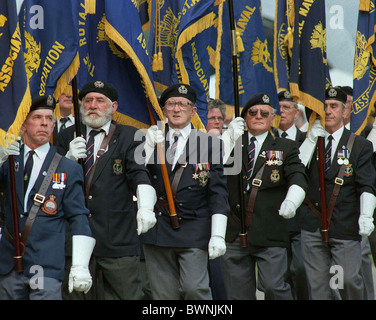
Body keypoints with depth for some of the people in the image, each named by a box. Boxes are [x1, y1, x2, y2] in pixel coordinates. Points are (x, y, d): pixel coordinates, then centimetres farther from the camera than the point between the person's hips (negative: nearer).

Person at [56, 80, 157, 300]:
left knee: (128, 296, -3)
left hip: (118, 239, -3)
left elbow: (140, 174, -12)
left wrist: (146, 208, -31)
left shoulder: (129, 137, 3)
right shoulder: (68, 138, 12)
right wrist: (69, 160, -12)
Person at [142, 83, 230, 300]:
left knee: (195, 287, -14)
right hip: (157, 232, 2)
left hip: (194, 232, -2)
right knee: (164, 294, 5)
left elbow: (218, 193, 0)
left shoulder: (209, 144, 4)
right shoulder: (152, 141, 10)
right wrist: (150, 146, -12)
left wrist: (218, 235, -7)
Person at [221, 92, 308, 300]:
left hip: (270, 236, -2)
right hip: (233, 234, 2)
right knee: (238, 294, 5)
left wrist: (291, 201, -27)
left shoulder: (285, 148, 10)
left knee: (273, 286, -13)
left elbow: (298, 177, -5)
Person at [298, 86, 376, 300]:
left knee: (349, 279, -6)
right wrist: (312, 139, -10)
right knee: (318, 285, 4)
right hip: (312, 228, 2)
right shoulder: (310, 141, 10)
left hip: (345, 227, -2)